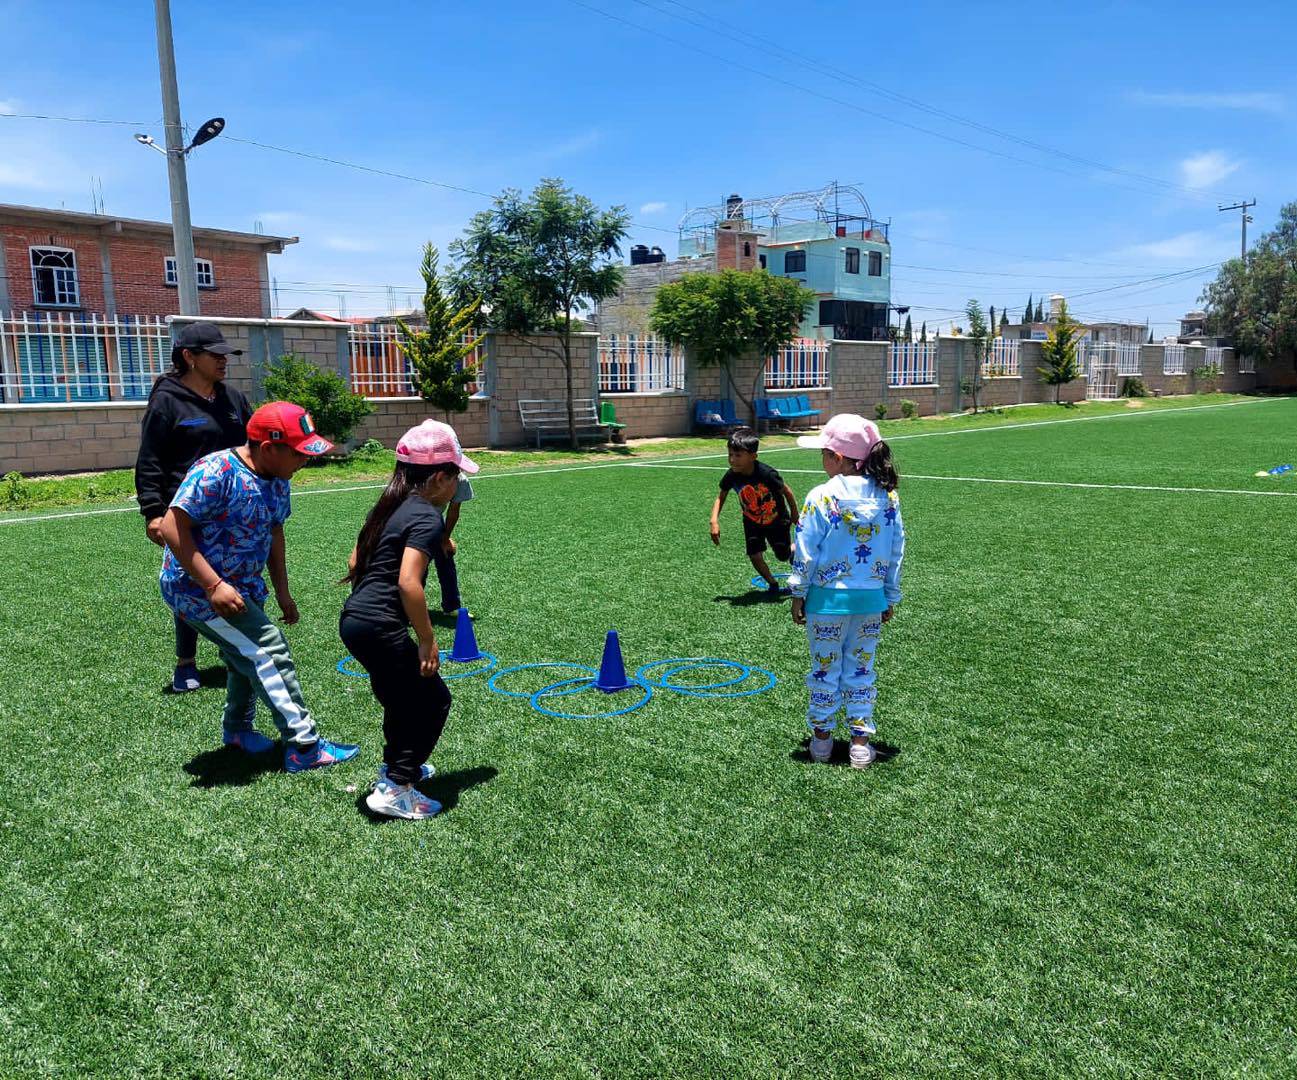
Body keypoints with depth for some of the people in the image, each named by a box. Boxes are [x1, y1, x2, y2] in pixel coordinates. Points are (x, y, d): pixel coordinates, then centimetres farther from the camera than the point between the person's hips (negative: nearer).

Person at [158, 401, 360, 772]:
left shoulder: (277, 481, 1)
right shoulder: (216, 472, -26)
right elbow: (172, 527, -28)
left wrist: (282, 591, 13)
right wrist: (213, 585, -31)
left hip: (243, 587, 9)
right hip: (197, 589, -9)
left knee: (250, 657, 22)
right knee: (269, 650, -15)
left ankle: (237, 728, 47)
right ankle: (303, 747, -10)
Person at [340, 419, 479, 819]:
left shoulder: (389, 506, 12)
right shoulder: (428, 517, -15)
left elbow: (355, 562, 19)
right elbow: (408, 582, -25)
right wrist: (428, 641, -18)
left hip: (353, 619, 10)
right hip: (380, 628, -9)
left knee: (403, 694, 27)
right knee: (433, 699, 4)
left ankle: (396, 765, 44)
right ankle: (395, 789, 5)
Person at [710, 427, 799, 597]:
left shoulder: (766, 474, -35)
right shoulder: (732, 476, -23)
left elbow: (787, 492, -19)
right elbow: (721, 497, -8)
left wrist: (794, 516, -5)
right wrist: (714, 520, -22)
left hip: (776, 520, -3)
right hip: (752, 522, 3)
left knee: (783, 555, 9)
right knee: (755, 556, -7)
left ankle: (796, 549, 46)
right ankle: (773, 586, 18)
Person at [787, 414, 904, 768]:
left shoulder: (822, 497, -15)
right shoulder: (887, 497, -2)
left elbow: (805, 553, -10)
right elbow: (896, 551, 5)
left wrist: (798, 594, 1)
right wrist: (891, 597, 15)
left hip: (827, 598, -3)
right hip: (871, 599, 4)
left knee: (825, 670, 11)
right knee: (861, 670, 14)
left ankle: (822, 737, 24)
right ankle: (861, 741, 18)